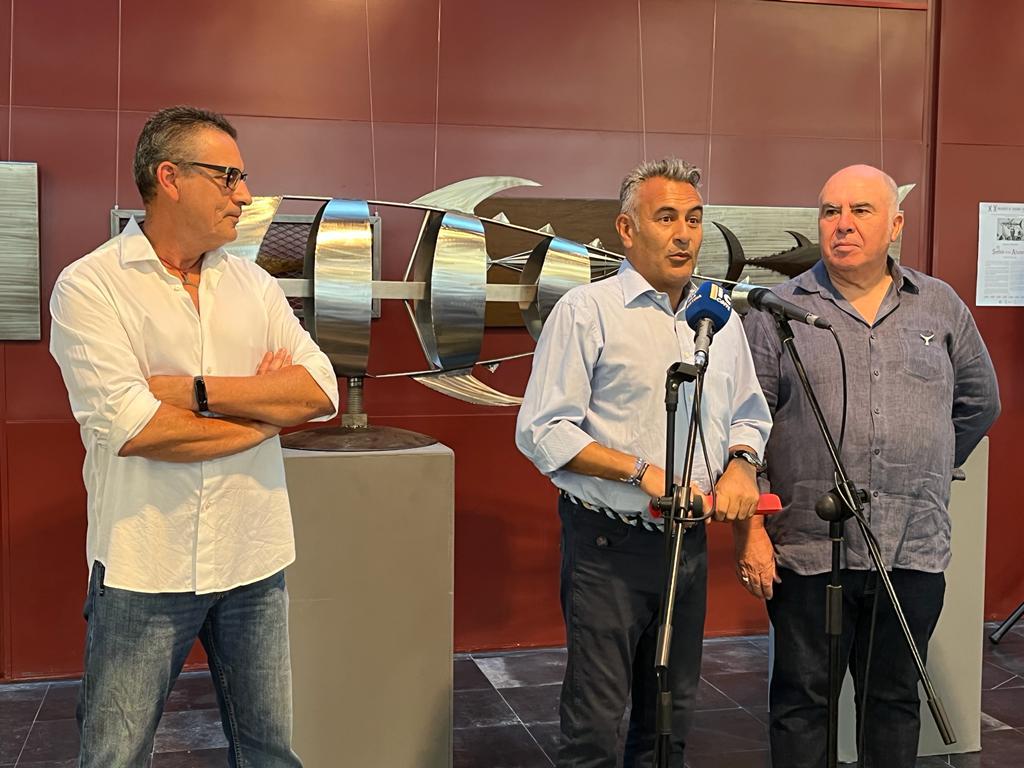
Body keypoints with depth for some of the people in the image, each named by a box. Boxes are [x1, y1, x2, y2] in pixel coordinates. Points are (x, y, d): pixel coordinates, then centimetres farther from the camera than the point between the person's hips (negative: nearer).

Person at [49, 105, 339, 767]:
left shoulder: (253, 283, 8)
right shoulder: (90, 286, -8)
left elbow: (321, 391, -4)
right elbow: (132, 428, -20)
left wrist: (196, 389, -15)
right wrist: (265, 410, -8)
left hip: (255, 559, 5)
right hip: (145, 566, -4)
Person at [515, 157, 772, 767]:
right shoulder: (586, 311, -7)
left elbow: (749, 415, 21)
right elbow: (542, 432, -12)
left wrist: (740, 463, -1)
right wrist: (643, 472, -18)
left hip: (690, 546, 6)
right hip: (608, 549, -6)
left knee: (674, 711, 16)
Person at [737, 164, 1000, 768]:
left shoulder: (941, 306, 8)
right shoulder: (778, 311, 0)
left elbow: (980, 402, 20)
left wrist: (930, 477, 15)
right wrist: (752, 532, -9)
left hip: (914, 553, 3)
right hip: (807, 552, -2)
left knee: (896, 699, 15)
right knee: (802, 700, 8)